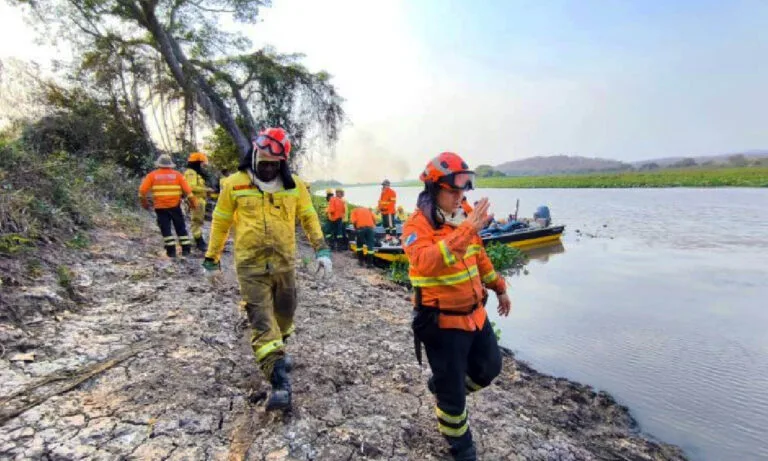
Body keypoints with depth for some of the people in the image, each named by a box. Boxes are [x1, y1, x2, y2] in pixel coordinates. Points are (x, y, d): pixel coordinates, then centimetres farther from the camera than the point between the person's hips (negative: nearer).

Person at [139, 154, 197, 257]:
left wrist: (144, 202, 13)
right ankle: (186, 250, 9)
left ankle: (171, 251, 4)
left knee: (165, 229, 6)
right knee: (181, 228, 10)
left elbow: (142, 190, -2)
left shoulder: (152, 175, 2)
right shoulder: (177, 175, 3)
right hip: (175, 206, 1)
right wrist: (193, 203, 8)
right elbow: (187, 190, -2)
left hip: (160, 207, 0)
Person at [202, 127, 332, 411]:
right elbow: (220, 222, 6)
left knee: (284, 313, 17)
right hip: (251, 265, -3)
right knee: (262, 321, -9)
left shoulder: (294, 185, 3)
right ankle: (280, 382, -9)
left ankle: (276, 353, 45)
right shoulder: (234, 184, -2)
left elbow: (309, 217, 8)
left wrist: (321, 249, -3)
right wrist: (212, 258, 10)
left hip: (285, 262, 3)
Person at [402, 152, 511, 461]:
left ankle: (443, 386, 48)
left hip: (475, 313, 7)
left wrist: (499, 287, 23)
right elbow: (425, 263, -40)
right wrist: (465, 231, -43)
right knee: (453, 392, 9)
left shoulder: (463, 217, 3)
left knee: (489, 367, 24)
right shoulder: (417, 225, -20)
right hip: (443, 322, -7)